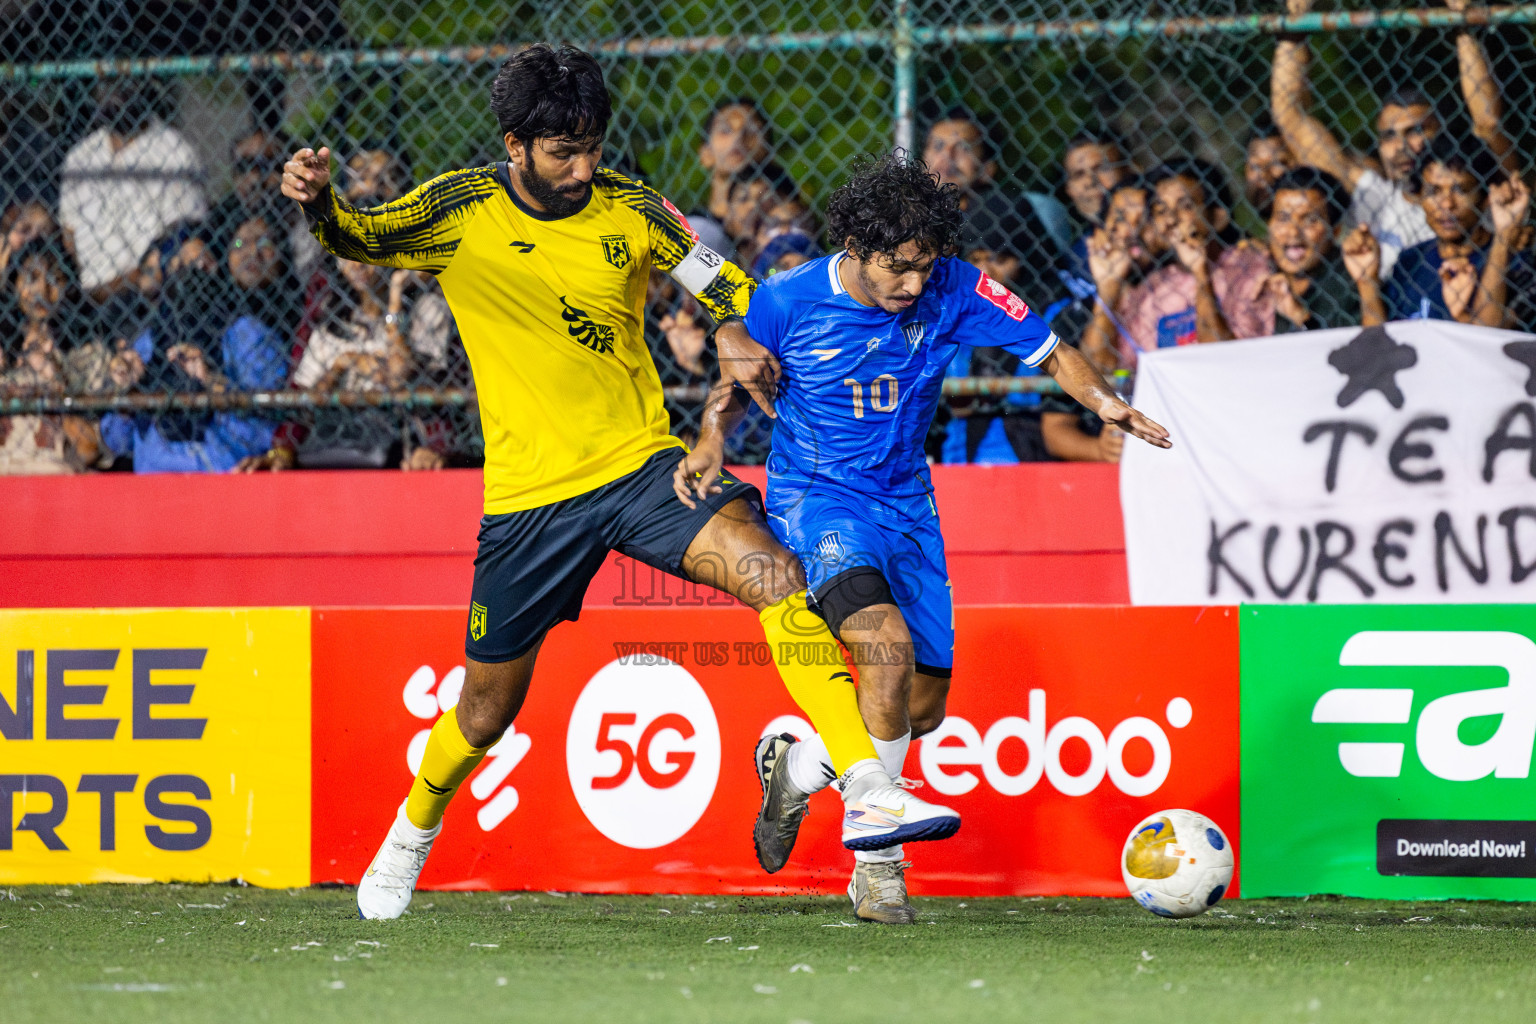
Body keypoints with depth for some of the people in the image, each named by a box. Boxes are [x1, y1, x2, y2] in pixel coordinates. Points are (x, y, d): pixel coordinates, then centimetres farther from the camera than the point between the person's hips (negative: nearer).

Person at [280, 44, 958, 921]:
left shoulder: (628, 211, -2)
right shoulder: (462, 212, -6)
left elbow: (729, 289, 7)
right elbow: (358, 238, -15)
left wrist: (743, 333, -15)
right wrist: (319, 199, -38)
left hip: (642, 466, 0)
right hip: (527, 492, 0)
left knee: (777, 575, -25)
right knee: (489, 707, 9)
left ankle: (868, 791, -29)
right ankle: (410, 838, 40)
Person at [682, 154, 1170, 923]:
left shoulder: (953, 292, -11)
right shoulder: (787, 303, -14)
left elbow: (1050, 353, -4)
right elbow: (738, 388, 4)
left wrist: (1104, 400, -23)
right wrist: (709, 447, -15)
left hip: (905, 505, 5)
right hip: (815, 494, -5)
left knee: (923, 705, 5)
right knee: (886, 642, -29)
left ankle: (794, 764, 37)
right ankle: (878, 865, -20)